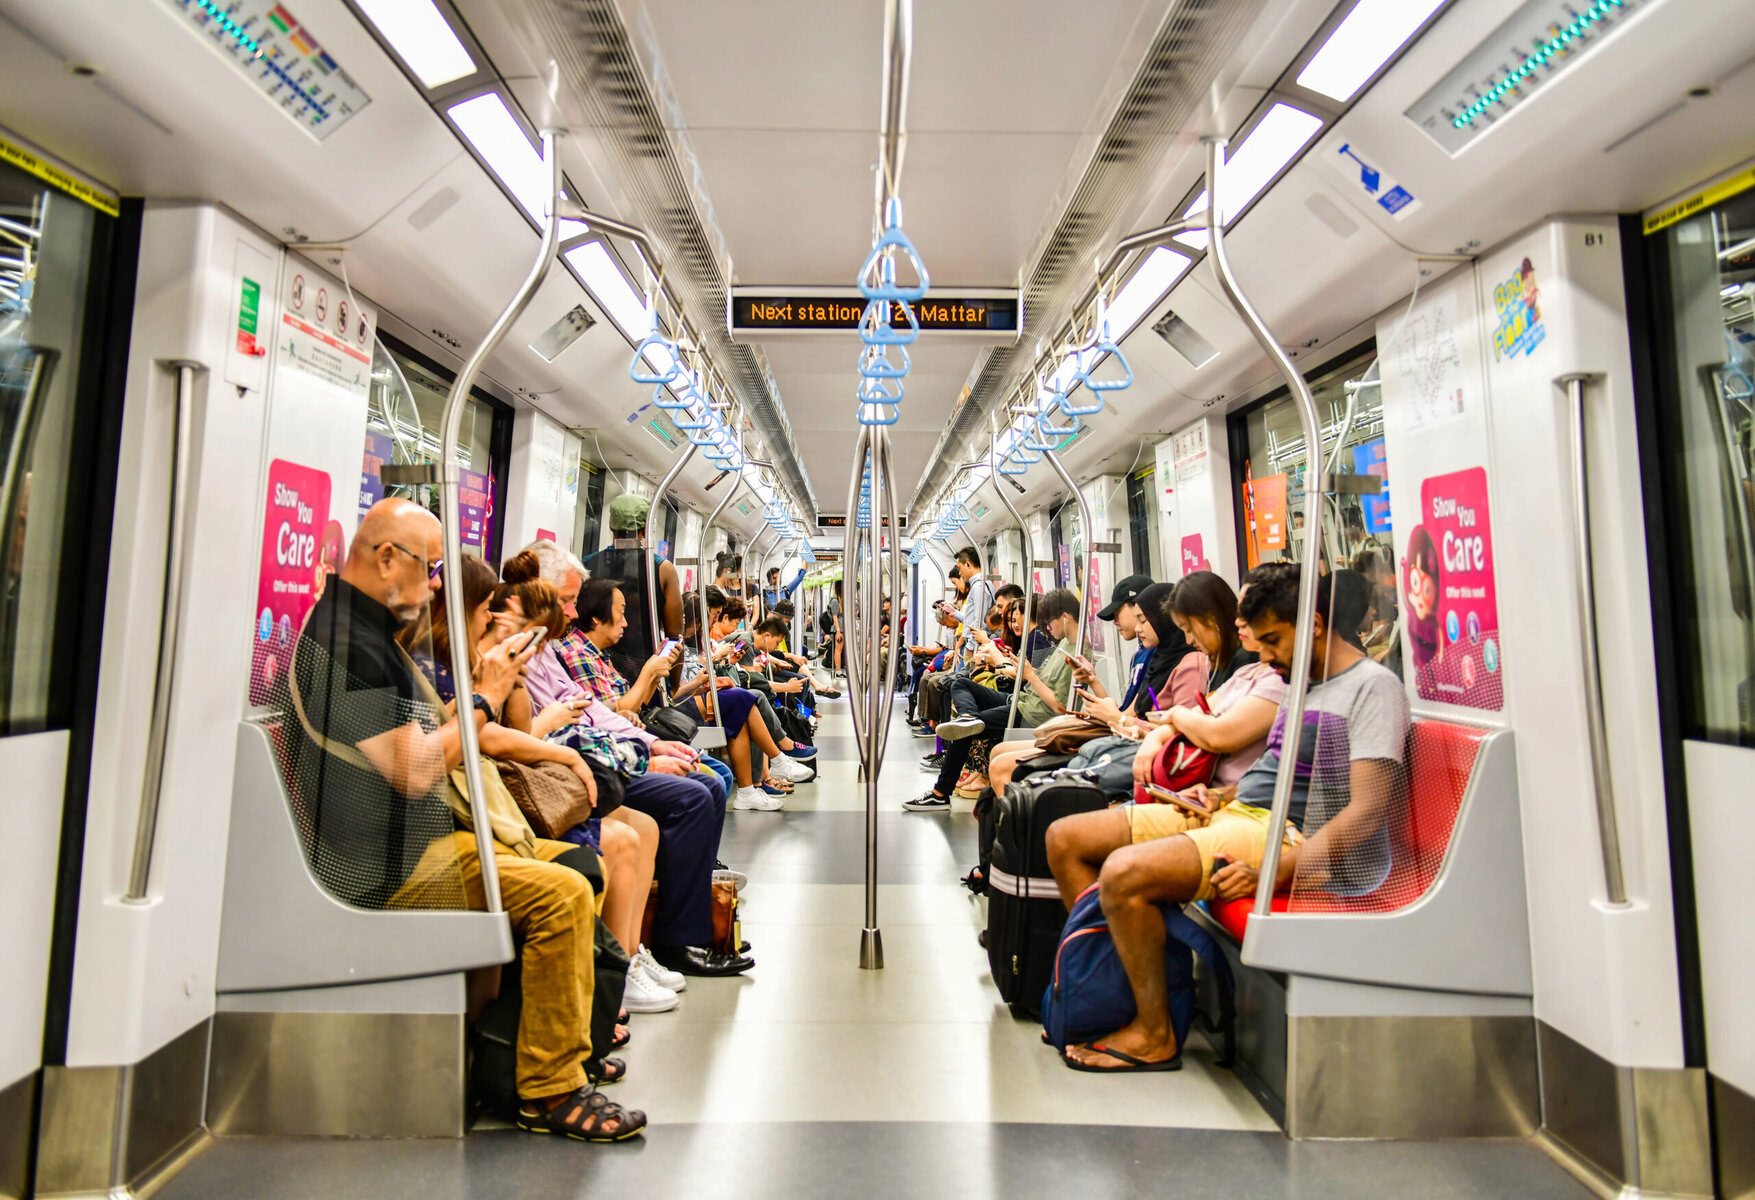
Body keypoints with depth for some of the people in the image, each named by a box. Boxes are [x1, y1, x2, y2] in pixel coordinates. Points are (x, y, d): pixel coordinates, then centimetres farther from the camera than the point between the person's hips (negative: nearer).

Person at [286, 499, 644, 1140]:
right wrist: (483, 699, -13)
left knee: (578, 864, 10)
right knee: (562, 894, -22)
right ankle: (551, 1092, -7)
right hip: (382, 865, -11)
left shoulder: (367, 630, 17)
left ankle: (565, 1045, 19)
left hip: (414, 841, 11)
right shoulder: (345, 639, -18)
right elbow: (413, 770, -24)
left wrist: (481, 685, 2)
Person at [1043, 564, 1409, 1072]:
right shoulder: (1305, 684, 20)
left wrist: (1271, 874, -24)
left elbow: (1367, 811, -17)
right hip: (1235, 811, 10)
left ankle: (1153, 1036, -10)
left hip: (1282, 835, -9)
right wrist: (1220, 795, 8)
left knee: (1124, 873, -31)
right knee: (1065, 838, 0)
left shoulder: (1373, 687, -8)